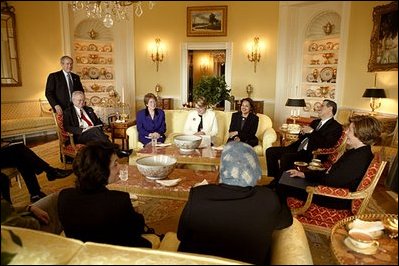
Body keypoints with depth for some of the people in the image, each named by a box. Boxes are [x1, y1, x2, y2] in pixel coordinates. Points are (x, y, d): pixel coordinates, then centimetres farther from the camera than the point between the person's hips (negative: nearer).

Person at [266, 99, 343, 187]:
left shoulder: (336, 127, -1)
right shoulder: (315, 122, 23)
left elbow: (326, 145, -17)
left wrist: (312, 132, -12)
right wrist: (302, 132, 5)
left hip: (312, 154, -8)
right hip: (298, 148, 9)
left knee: (285, 157, -33)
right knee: (270, 151, -5)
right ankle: (276, 178, 1)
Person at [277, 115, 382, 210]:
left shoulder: (360, 157, -26)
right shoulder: (356, 151, 7)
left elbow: (332, 180, -26)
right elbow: (332, 171, 9)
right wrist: (304, 174, 2)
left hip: (338, 200, -10)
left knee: (283, 187, -10)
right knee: (286, 176, 9)